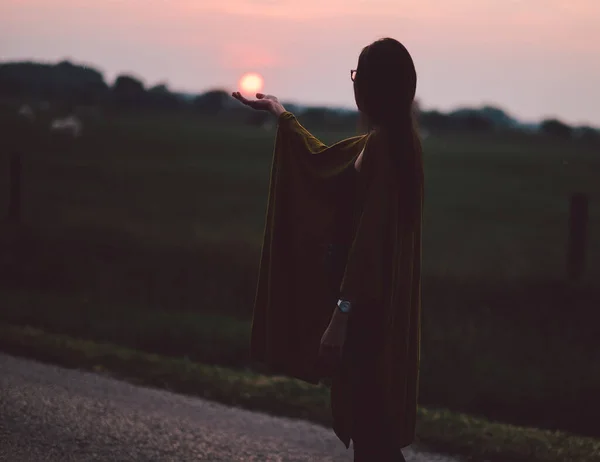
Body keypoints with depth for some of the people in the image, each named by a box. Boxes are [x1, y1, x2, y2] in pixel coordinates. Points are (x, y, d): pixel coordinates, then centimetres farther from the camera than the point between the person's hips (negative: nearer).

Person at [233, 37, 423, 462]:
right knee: (370, 415, 16)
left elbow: (369, 236, -24)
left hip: (367, 303, -10)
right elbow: (321, 159, 29)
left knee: (368, 421, -4)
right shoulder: (394, 139, 11)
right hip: (378, 297, 10)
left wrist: (341, 312, -24)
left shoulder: (382, 145, -19)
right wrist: (279, 113, 39)